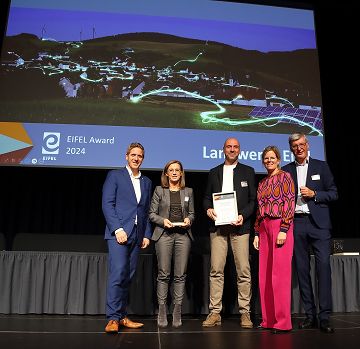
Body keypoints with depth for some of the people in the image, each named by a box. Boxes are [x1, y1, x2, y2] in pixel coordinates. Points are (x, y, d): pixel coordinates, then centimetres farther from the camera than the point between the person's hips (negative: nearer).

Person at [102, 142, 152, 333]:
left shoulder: (146, 182, 19)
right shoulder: (115, 175, 4)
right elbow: (107, 204, -5)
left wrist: (147, 235, 9)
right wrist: (118, 229, -14)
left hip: (136, 236, 5)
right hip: (118, 232, -5)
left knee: (127, 277, 7)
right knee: (118, 273, -12)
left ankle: (122, 316, 14)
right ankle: (113, 318, -6)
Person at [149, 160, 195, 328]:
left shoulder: (188, 191, 14)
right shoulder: (159, 190, 7)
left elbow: (192, 213, 16)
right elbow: (152, 213, 5)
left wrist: (188, 219, -6)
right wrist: (163, 220, -12)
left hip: (183, 235, 2)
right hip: (164, 234, -2)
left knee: (180, 275, 1)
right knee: (163, 274, -1)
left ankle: (177, 310, 10)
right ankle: (162, 310, 8)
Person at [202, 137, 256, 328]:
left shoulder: (248, 171, 12)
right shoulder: (213, 172, 17)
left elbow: (253, 199, 7)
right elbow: (207, 196, 16)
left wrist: (243, 215, -9)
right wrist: (208, 209, -5)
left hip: (239, 226, -1)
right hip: (218, 226, 1)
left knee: (243, 271, -1)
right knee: (216, 270, -1)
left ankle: (245, 313, 9)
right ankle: (214, 312, 6)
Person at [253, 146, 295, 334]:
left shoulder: (285, 177, 1)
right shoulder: (262, 183, 19)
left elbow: (290, 204, -8)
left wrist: (283, 230, -15)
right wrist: (257, 233, 13)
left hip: (280, 227, -6)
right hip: (264, 228, 7)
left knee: (280, 274, -6)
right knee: (264, 275, 6)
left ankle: (283, 321, 2)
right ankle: (269, 319, 15)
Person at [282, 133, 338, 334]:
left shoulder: (321, 166, 9)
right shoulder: (286, 170, 12)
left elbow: (334, 194, 7)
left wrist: (313, 194, -8)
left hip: (318, 223, -2)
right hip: (296, 223, 2)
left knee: (324, 266, -9)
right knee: (302, 269, 4)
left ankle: (325, 317, -2)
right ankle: (310, 315, 13)